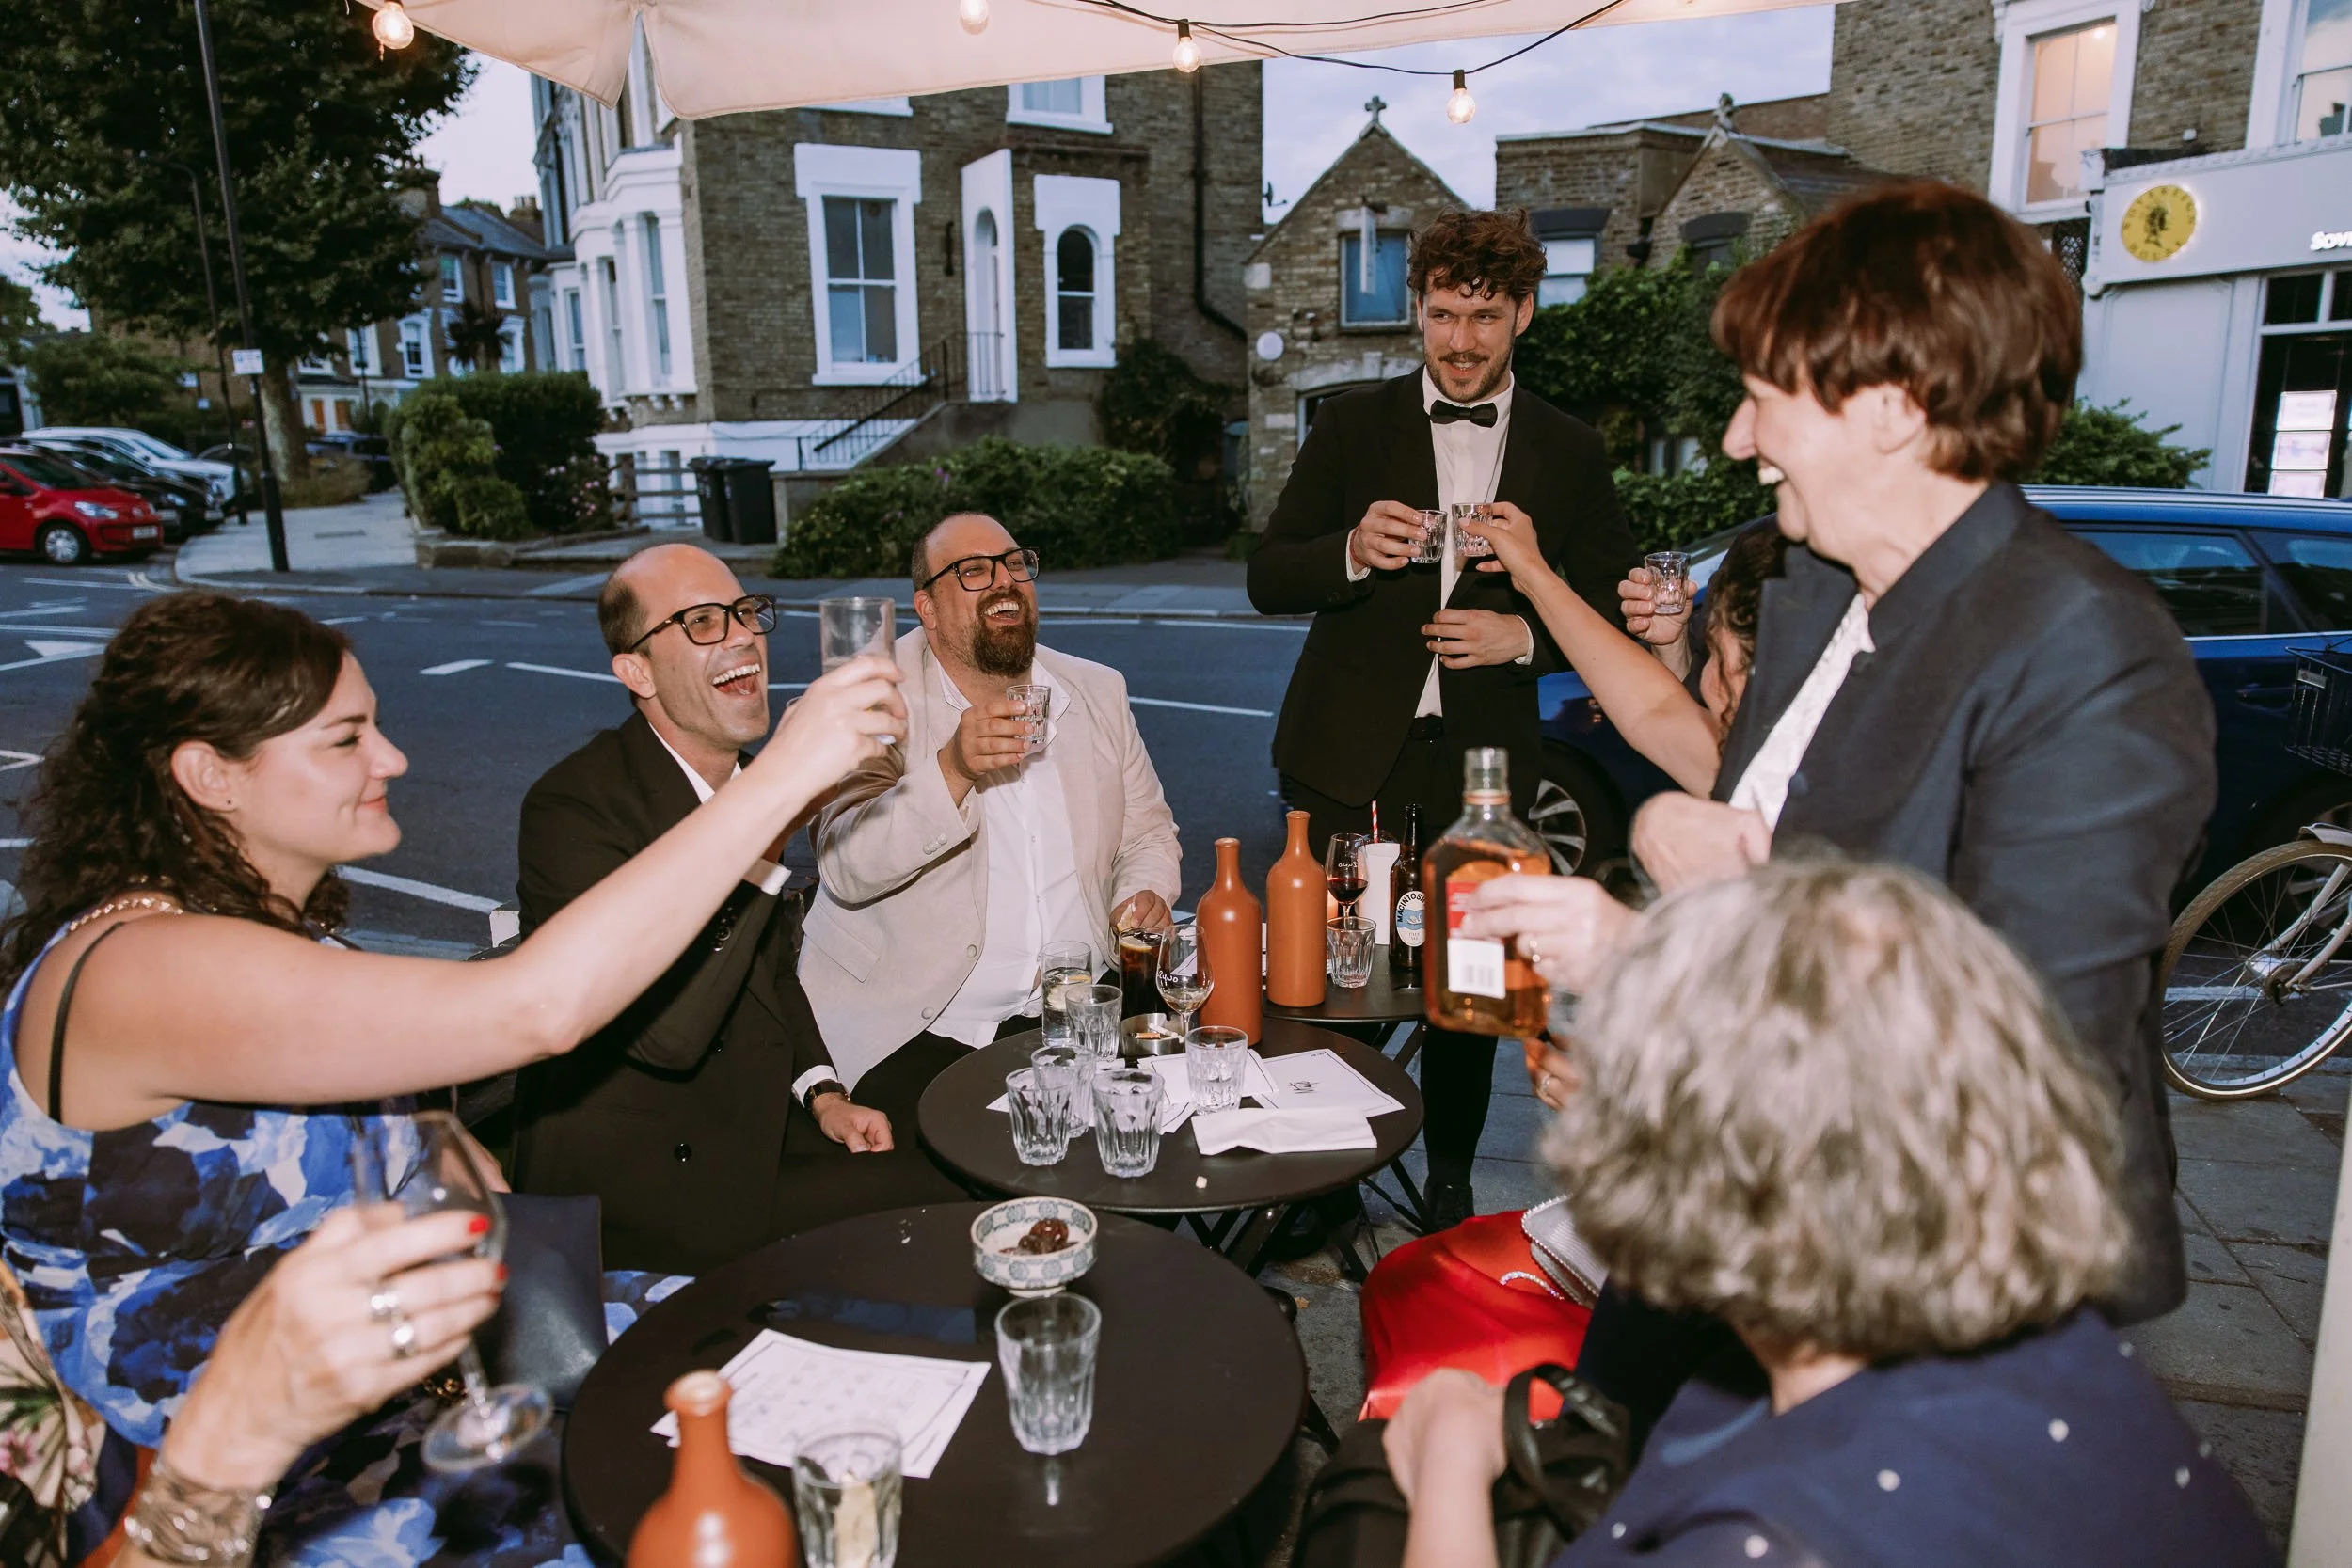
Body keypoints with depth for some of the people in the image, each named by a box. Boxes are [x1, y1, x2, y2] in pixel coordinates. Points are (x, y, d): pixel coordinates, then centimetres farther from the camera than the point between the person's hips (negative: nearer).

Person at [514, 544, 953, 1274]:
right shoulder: (572, 804, -19)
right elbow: (666, 1031, -28)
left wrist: (823, 1095, 3)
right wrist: (759, 845, -32)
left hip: (761, 1127, 8)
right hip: (639, 1180, -8)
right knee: (935, 1201, -18)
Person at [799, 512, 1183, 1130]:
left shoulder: (1098, 692, 11)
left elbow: (1147, 831, 20)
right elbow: (846, 869, -15)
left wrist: (1144, 895, -2)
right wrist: (951, 770, -29)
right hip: (910, 1027, -4)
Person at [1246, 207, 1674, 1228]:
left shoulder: (1569, 452, 8)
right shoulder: (1353, 425, 6)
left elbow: (1618, 608, 10)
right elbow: (1267, 579, 2)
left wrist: (1526, 633, -9)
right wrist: (1351, 553, -18)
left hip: (1481, 763, 1)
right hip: (1350, 759, -1)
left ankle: (1451, 1188, 31)